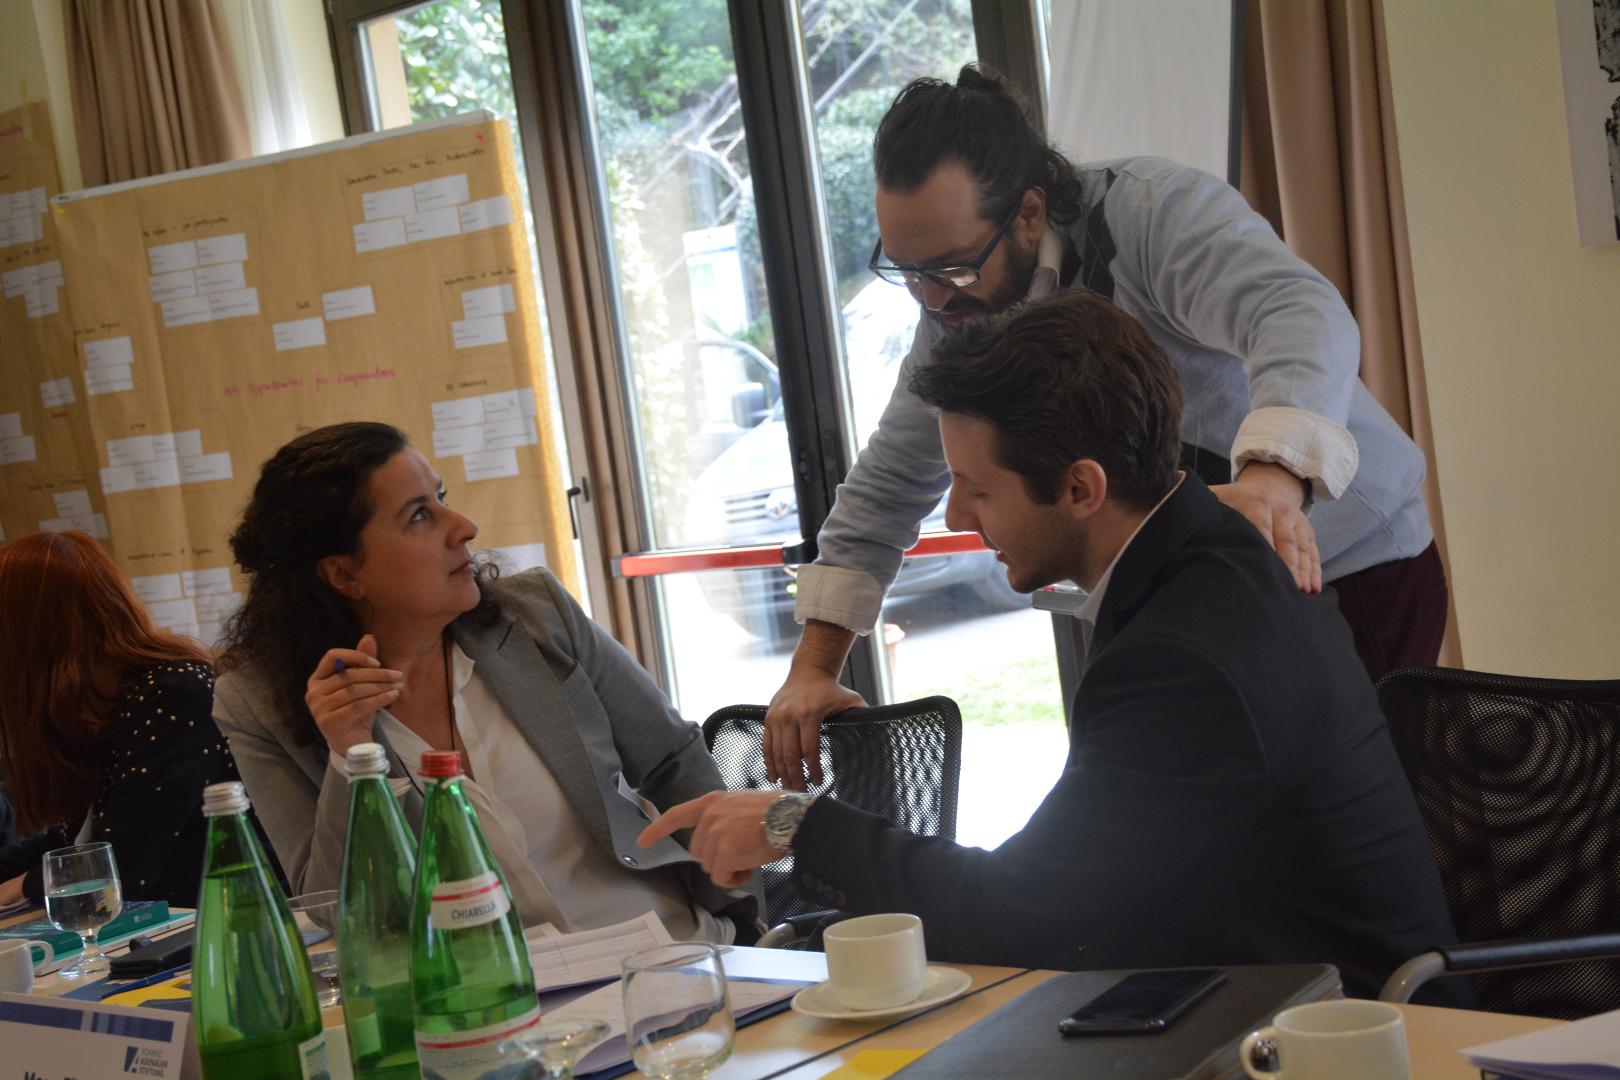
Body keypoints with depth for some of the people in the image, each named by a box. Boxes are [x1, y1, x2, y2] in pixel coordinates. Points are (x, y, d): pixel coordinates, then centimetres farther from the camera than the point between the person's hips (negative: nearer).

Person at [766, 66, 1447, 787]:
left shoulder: (1158, 210, -24)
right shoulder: (959, 307, -2)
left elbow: (1304, 317, -42)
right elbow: (889, 482, 4)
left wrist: (1274, 475, -63)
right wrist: (814, 666, -5)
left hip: (1349, 564, -6)